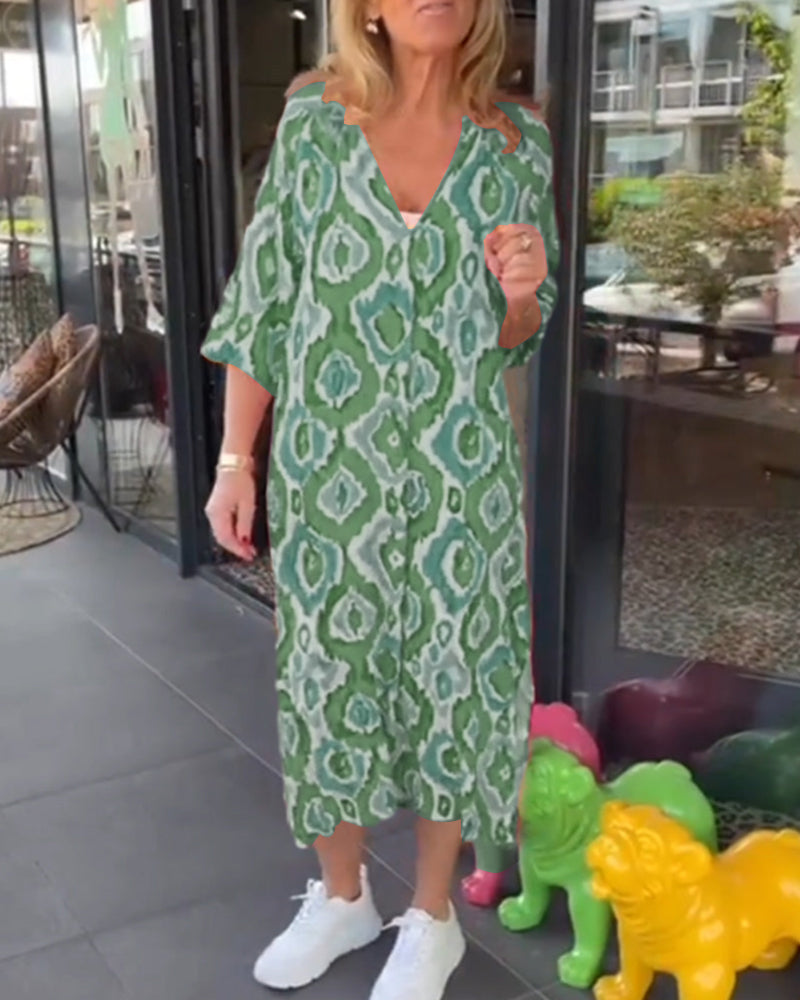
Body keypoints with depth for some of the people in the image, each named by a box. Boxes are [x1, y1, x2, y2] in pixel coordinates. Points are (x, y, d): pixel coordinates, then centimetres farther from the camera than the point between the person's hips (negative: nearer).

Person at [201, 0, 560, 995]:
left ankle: (432, 919, 30)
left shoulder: (517, 142, 2)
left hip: (460, 470, 0)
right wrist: (235, 460, -2)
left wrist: (522, 292, -14)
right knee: (327, 670, 11)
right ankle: (340, 896, 36)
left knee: (450, 675, 7)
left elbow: (514, 338, 10)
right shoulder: (312, 121, 0)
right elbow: (261, 302, 1)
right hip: (327, 464, 0)